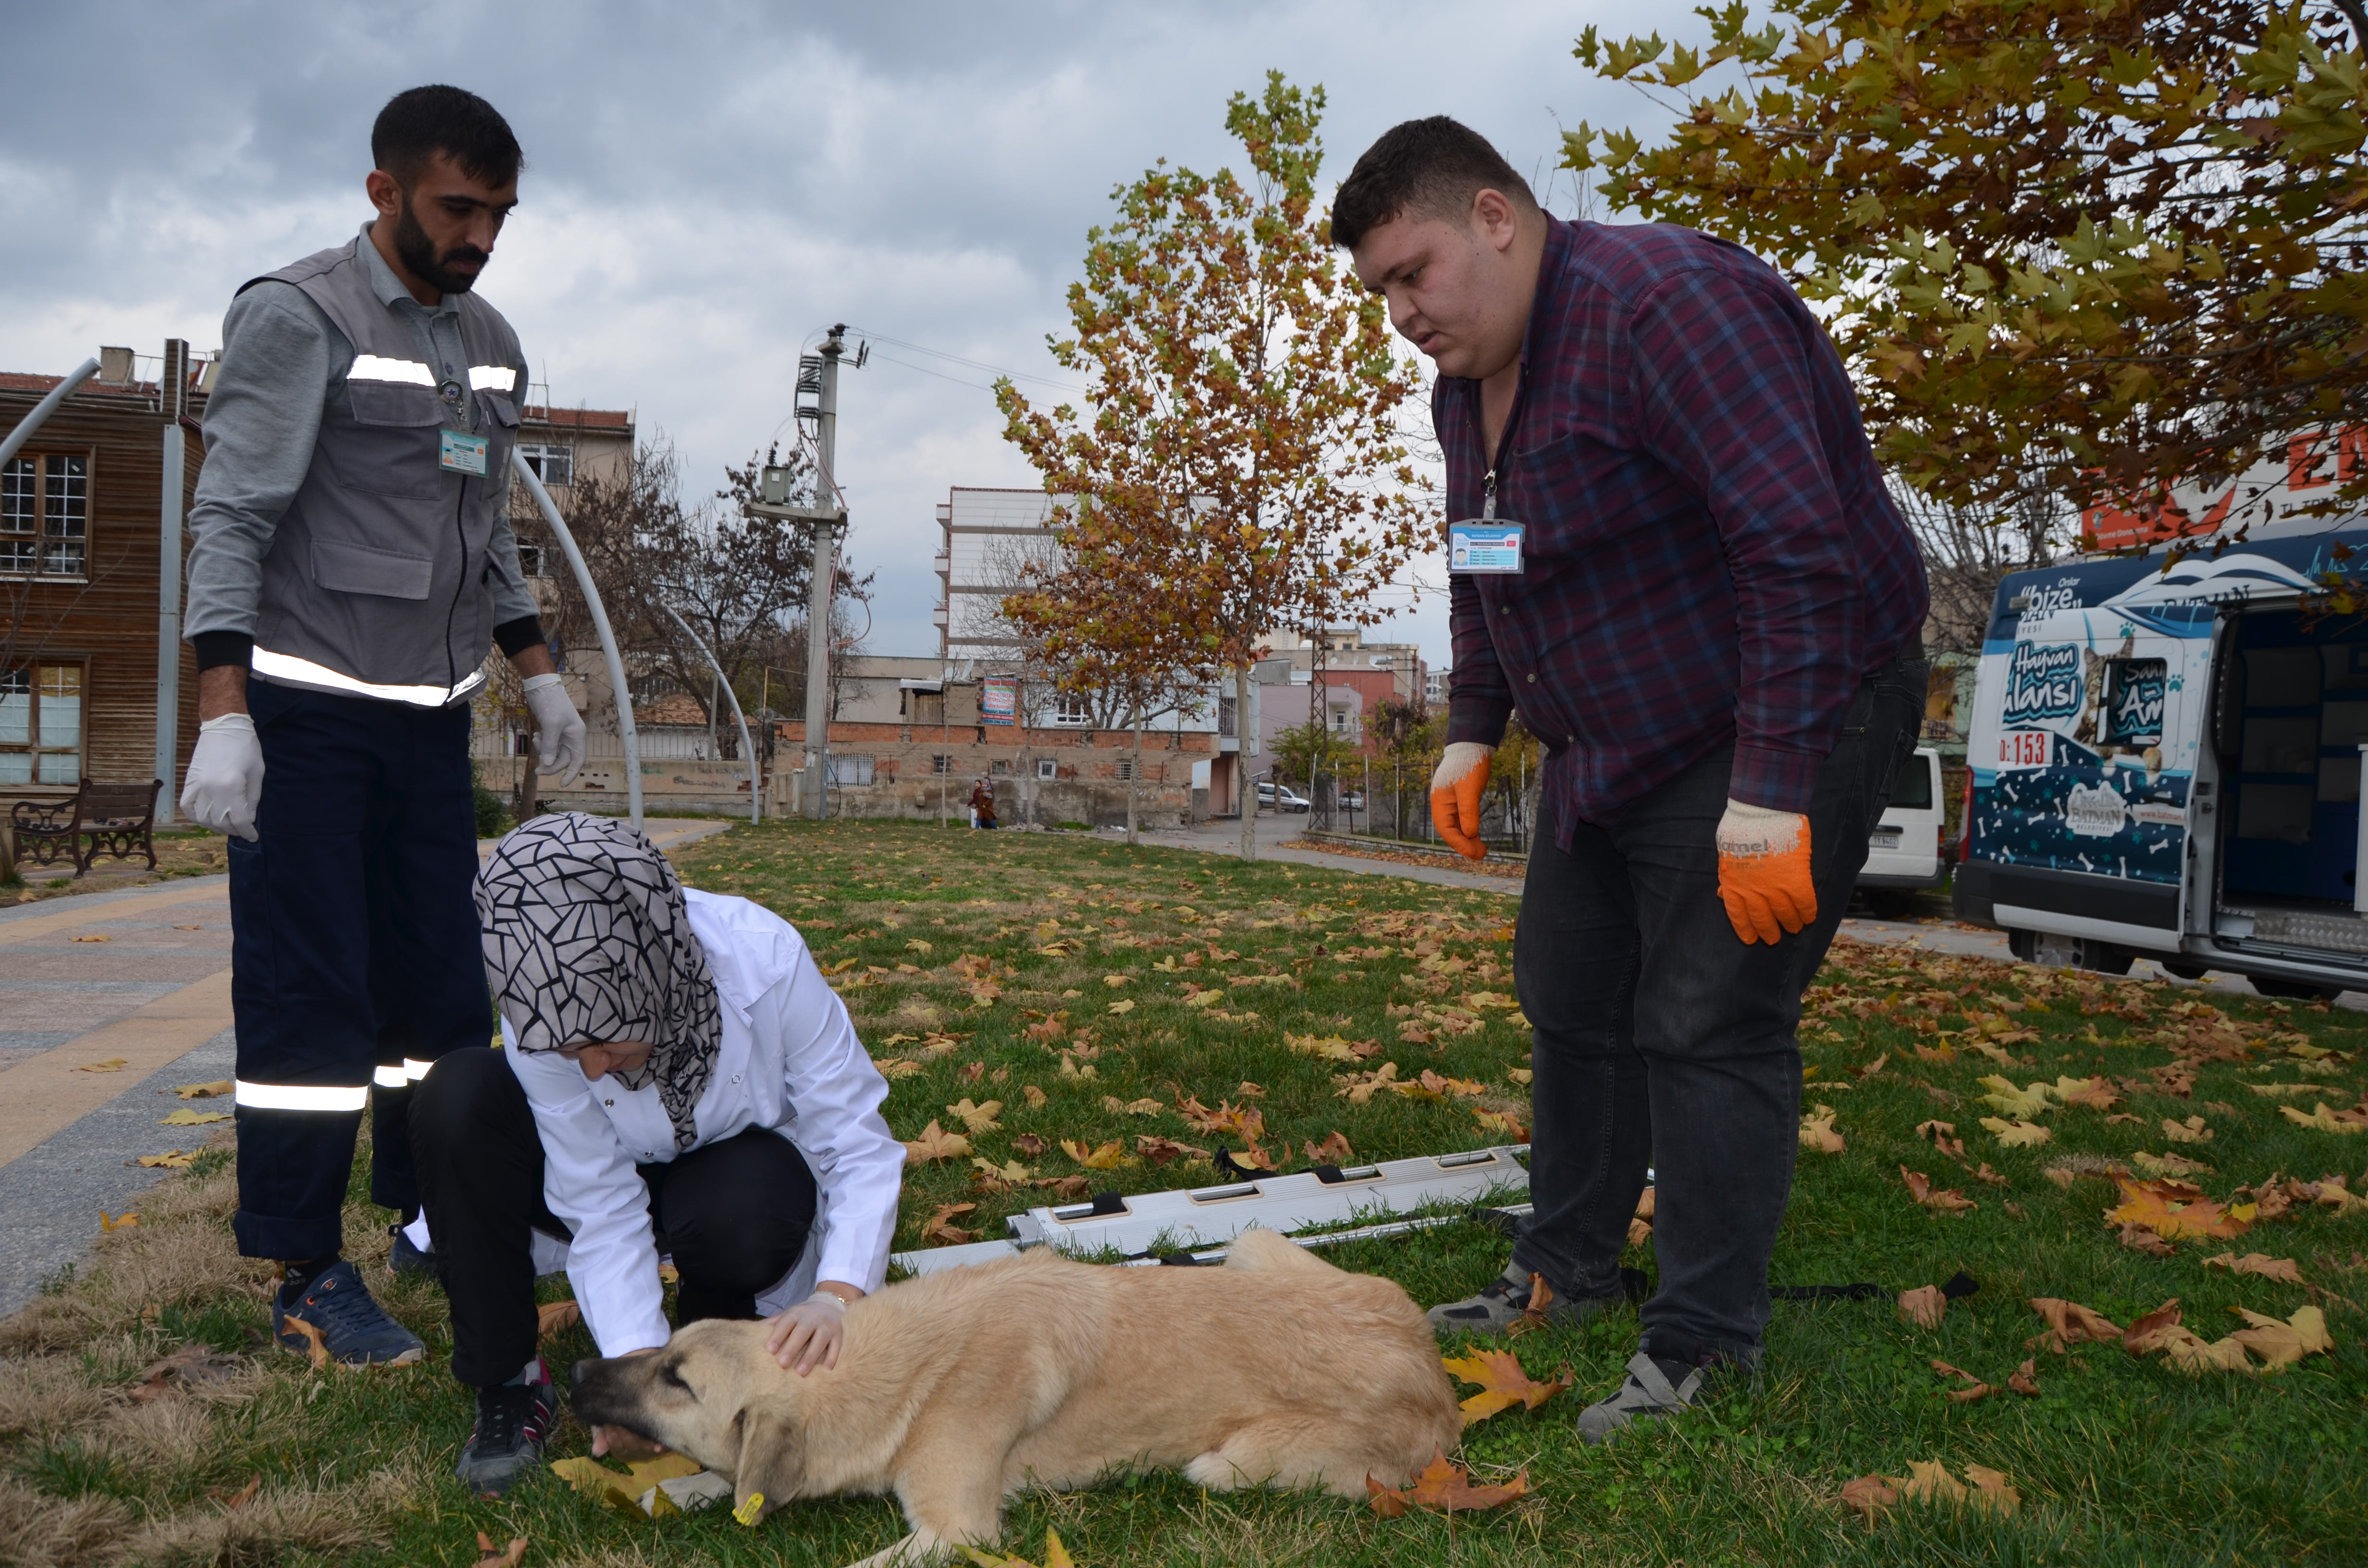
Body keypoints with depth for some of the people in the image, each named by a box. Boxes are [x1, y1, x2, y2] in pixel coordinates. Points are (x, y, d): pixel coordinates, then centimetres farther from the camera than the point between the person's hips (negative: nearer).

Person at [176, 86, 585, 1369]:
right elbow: (231, 519, -13)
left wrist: (541, 678, 17)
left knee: (441, 983, 8)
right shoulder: (297, 316, -8)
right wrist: (223, 714, -21)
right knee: (308, 997, -4)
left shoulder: (489, 343, 14)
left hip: (429, 719, 7)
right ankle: (308, 1276, 5)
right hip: (306, 716, -7)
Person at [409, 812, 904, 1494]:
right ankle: (507, 1384, -12)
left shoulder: (767, 963, -33)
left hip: (740, 1171, -1)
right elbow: (604, 1209, -22)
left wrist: (836, 1295, -43)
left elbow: (861, 1150, -28)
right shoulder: (542, 1011, -28)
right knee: (457, 1098, -26)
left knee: (745, 1211, -38)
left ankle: (709, 1330, 0)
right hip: (628, 1174, 2)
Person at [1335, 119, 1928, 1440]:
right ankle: (1568, 1271, 30)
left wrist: (1772, 794, -31)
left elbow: (1800, 551, -30)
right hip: (1614, 742, 9)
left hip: (1778, 727, -9)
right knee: (1570, 1000, 14)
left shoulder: (1662, 303, -24)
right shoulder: (1468, 383, 6)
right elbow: (1484, 575, 21)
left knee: (1706, 1029, -8)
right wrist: (1476, 732, 14)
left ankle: (1704, 1344, 6)